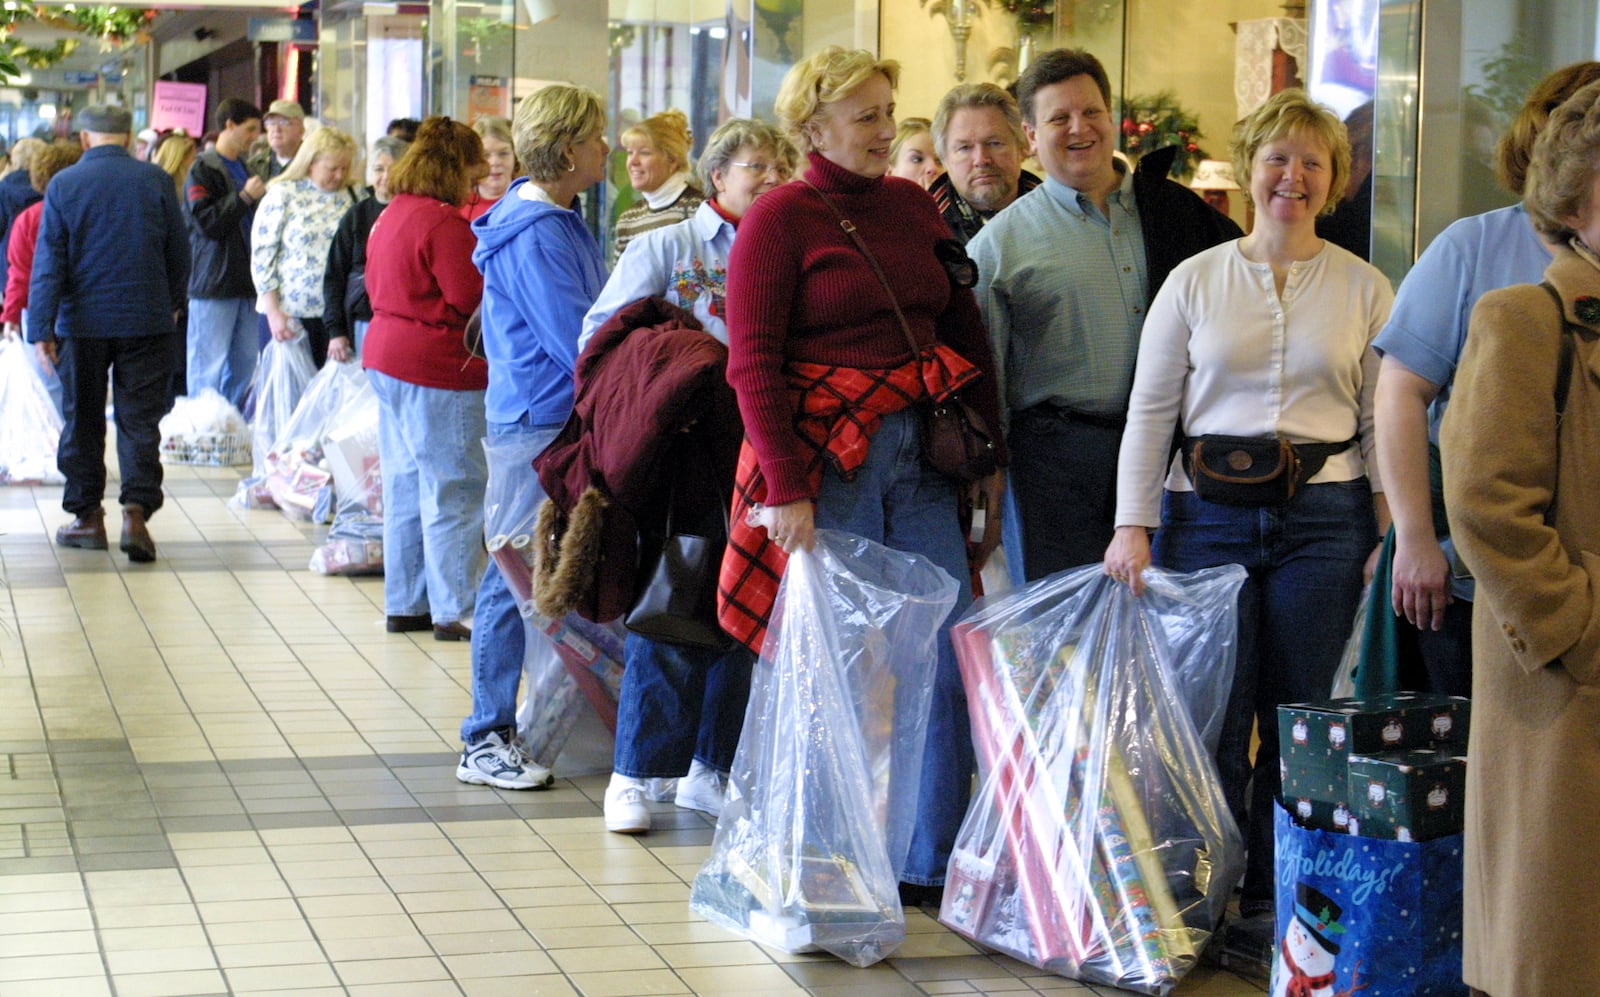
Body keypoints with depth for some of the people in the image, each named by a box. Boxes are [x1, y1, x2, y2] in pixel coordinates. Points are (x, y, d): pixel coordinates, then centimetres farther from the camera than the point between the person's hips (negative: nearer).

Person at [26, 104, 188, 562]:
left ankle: (87, 514, 16)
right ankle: (136, 511, -11)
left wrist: (41, 328, -4)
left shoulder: (63, 185, -4)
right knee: (139, 421, 2)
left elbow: (48, 262, -5)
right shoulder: (156, 181, -1)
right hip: (147, 319, 0)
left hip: (83, 322, 0)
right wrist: (172, 302, 22)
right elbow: (179, 252, 6)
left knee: (83, 421, 11)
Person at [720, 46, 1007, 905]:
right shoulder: (779, 218, -5)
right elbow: (753, 364, -10)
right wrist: (785, 486, -17)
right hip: (825, 462, -5)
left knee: (949, 659, 2)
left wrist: (990, 454, 12)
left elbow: (966, 331, 17)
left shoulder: (912, 206, 13)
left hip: (923, 455, 5)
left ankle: (933, 864, 13)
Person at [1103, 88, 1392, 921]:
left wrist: (1387, 537, 1)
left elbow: (1385, 422, 7)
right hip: (1209, 515, 0)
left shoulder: (1365, 289, 7)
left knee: (1298, 722, 0)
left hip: (1323, 518, 0)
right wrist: (1132, 526, -2)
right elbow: (1149, 412, 6)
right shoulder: (1195, 280, 7)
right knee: (1210, 718, -2)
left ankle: (1274, 898, 12)